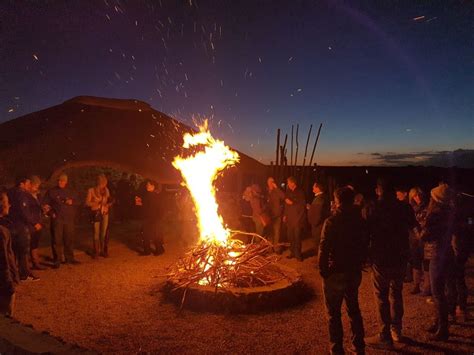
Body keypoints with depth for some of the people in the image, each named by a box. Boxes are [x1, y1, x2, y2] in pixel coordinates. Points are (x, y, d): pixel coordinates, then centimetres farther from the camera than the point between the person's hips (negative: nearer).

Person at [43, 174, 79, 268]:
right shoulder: (51, 191, 4)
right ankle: (57, 260, 4)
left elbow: (77, 201, 18)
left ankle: (69, 258, 20)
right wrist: (52, 213, -7)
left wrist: (72, 202, -4)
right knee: (57, 240, -4)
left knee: (69, 239, 9)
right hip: (57, 219, -3)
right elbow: (46, 204, 3)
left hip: (69, 219, 3)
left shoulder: (70, 192, 14)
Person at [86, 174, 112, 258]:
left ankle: (104, 251, 12)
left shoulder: (106, 190, 9)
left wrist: (109, 203, -5)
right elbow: (87, 203, -4)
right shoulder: (91, 190, -1)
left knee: (104, 233, 0)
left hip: (105, 213, 3)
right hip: (96, 214, -3)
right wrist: (98, 203, -16)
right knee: (96, 233, -3)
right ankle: (96, 252, 10)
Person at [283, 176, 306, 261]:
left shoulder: (300, 192, -4)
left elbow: (303, 205, -6)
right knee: (290, 236, 7)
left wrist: (292, 202, -12)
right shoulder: (288, 192, 10)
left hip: (297, 218, -5)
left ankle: (298, 254, 5)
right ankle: (292, 252, 20)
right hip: (289, 218, 5)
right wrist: (285, 215, 13)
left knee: (297, 237, -5)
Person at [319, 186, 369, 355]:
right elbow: (365, 245, 6)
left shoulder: (331, 221, -18)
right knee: (353, 308, 21)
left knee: (334, 312, 8)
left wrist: (323, 270, -8)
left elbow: (324, 248, -19)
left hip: (335, 272, -6)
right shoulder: (360, 221, 0)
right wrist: (359, 264, 15)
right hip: (354, 271, 6)